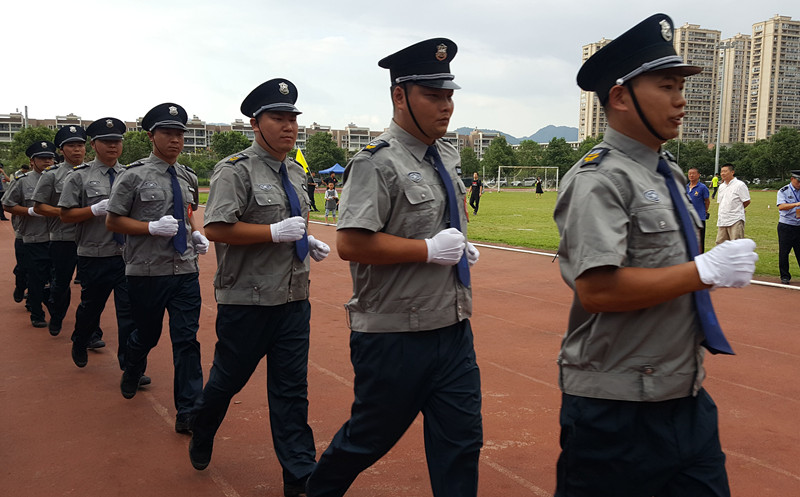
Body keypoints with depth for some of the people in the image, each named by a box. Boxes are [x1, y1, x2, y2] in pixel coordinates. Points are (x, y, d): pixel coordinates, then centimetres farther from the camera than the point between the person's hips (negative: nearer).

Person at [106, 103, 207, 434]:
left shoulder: (189, 178, 10)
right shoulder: (135, 176, -6)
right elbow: (112, 221, -4)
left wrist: (197, 235, 5)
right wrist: (153, 227, -17)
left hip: (186, 270, 3)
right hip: (147, 271, -3)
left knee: (187, 339, -1)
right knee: (147, 334, 14)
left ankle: (188, 413, 5)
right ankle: (131, 375, 48)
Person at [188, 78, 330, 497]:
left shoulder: (296, 172, 13)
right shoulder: (236, 170, -11)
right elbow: (216, 228, -20)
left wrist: (308, 241, 6)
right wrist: (276, 232, -21)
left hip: (294, 298, 6)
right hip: (247, 300, -6)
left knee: (292, 388, 9)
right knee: (228, 379, 12)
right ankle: (200, 435, 43)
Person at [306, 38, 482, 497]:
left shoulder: (449, 155, 10)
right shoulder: (378, 162, -15)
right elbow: (352, 244, -24)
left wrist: (462, 246, 8)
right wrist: (430, 250, -19)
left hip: (455, 329, 7)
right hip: (395, 336, -7)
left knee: (462, 441, 11)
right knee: (370, 438, 12)